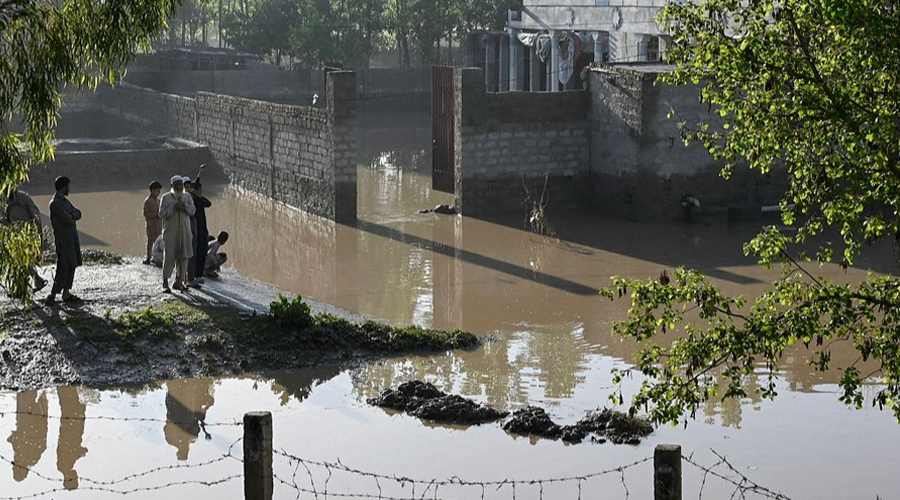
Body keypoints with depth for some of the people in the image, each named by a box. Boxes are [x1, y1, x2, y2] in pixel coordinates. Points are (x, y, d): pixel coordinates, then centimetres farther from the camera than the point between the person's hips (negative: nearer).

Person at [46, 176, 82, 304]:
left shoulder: (65, 201, 16)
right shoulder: (55, 203, -15)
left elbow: (78, 214, 11)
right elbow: (67, 219, -21)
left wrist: (72, 216, -9)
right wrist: (73, 218, 0)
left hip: (72, 237, 9)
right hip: (63, 238, -9)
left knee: (72, 265, 9)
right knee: (63, 266, -12)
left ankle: (66, 293, 13)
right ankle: (53, 295, -11)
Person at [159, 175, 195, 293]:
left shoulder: (186, 196, 11)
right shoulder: (166, 197, -1)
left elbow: (192, 210, 2)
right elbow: (161, 214, -7)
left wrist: (184, 206, -15)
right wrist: (173, 208, -17)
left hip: (184, 231, 4)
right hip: (170, 230, -4)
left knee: (183, 256, 4)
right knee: (169, 256, -8)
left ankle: (179, 281, 13)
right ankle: (165, 282, -4)